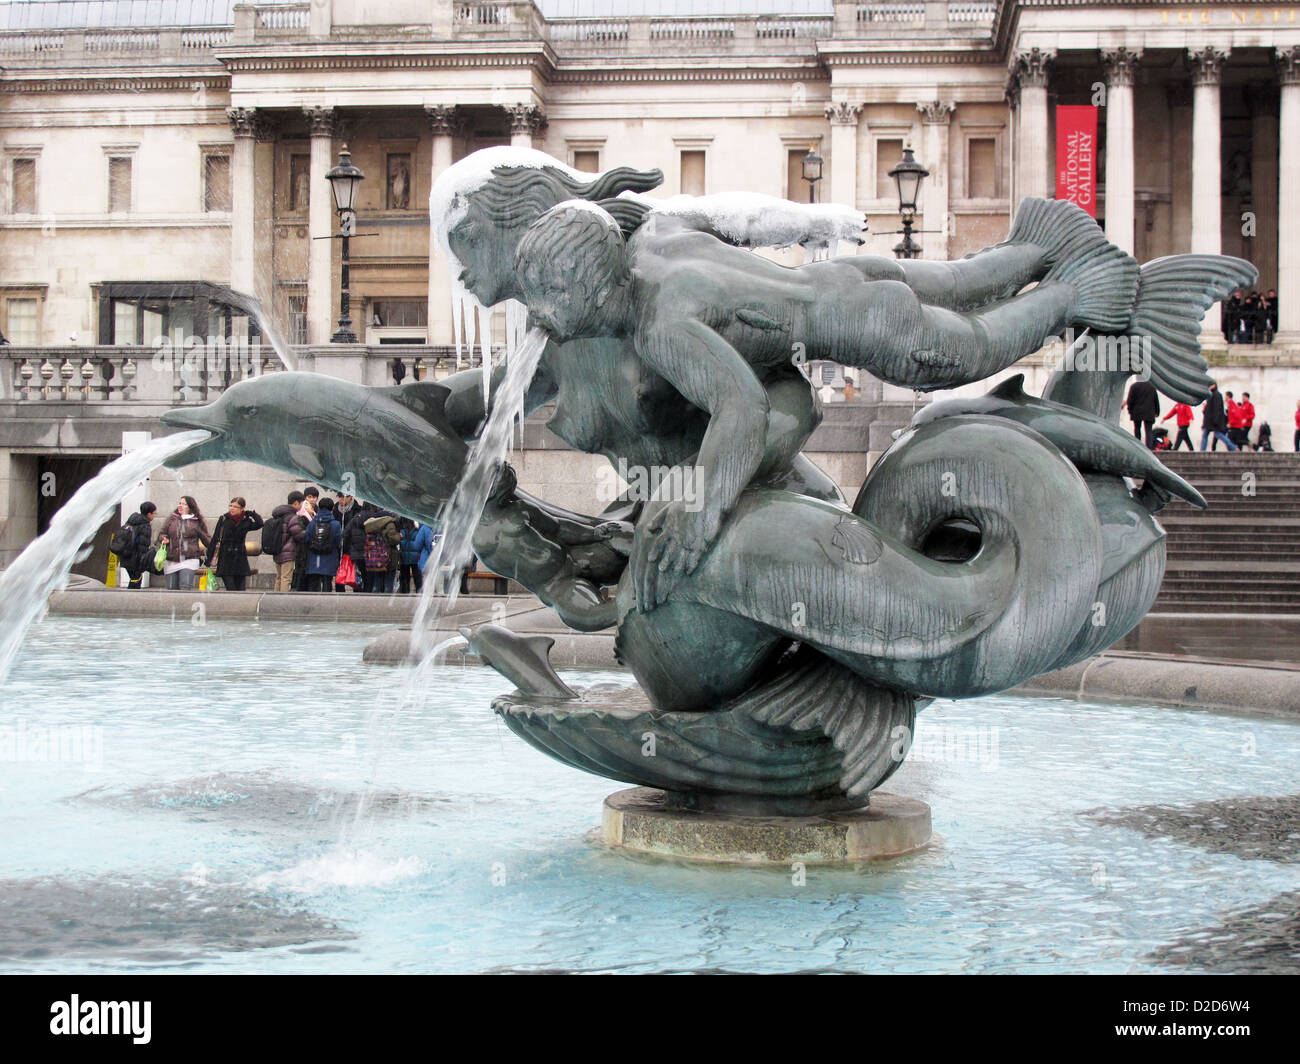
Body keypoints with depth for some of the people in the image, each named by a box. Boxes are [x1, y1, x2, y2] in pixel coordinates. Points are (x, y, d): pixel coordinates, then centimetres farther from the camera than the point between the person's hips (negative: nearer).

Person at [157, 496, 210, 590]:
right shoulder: (171, 519, 13)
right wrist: (164, 539, -5)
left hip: (189, 560, -3)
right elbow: (161, 534, 18)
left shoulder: (197, 522, 6)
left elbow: (206, 539, 12)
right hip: (172, 561, 4)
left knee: (185, 589, -18)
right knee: (171, 590, 5)